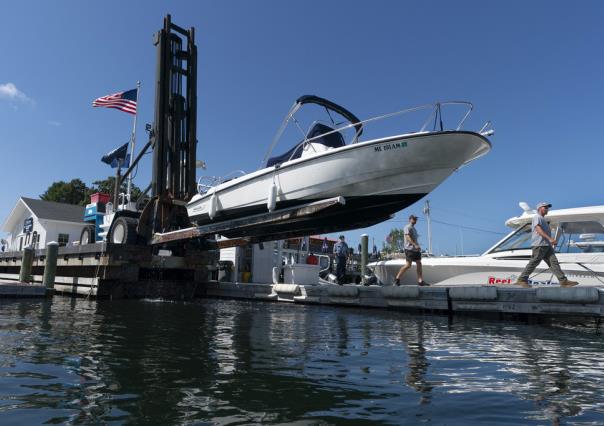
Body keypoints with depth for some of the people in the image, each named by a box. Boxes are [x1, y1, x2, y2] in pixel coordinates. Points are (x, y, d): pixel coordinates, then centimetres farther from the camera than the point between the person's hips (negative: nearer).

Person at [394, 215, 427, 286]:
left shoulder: (414, 228, 23)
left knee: (419, 264, 3)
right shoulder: (407, 227, -4)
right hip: (409, 249, -9)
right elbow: (408, 237, -17)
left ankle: (420, 281, 4)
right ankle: (397, 278, -1)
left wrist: (418, 246, 15)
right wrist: (415, 245, -26)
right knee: (408, 265, -11)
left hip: (416, 249, 9)